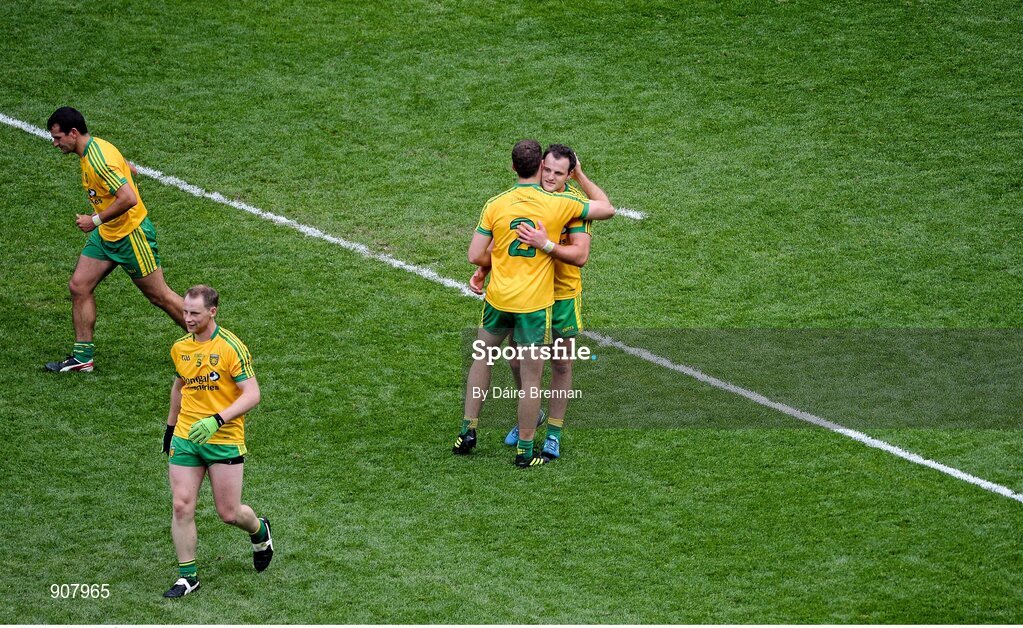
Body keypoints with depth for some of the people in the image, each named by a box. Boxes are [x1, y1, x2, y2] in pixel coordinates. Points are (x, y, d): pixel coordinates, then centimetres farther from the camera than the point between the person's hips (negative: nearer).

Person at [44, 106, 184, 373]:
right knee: (78, 287, 2)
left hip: (131, 235, -10)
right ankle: (83, 356, 8)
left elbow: (129, 199, -33)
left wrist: (96, 220, -23)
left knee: (159, 295, 2)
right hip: (106, 234, 10)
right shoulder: (93, 149, 5)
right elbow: (131, 170, 18)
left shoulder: (99, 159, -26)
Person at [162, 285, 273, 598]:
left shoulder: (231, 347, -12)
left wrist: (216, 420, -26)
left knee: (229, 513, 0)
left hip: (225, 440, -5)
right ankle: (187, 576, 3)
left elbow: (252, 394, -15)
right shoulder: (179, 348, 7)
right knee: (182, 507, -6)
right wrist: (170, 426, 26)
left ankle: (260, 530, 35)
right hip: (185, 439, 5)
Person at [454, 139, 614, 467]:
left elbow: (475, 256, -5)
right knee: (531, 377, 7)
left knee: (481, 359, 24)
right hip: (534, 305, -3)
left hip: (498, 299, 3)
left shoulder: (495, 205, -5)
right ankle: (524, 450, 14)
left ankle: (468, 430, 25)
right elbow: (607, 209, 2)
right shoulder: (558, 204, -10)